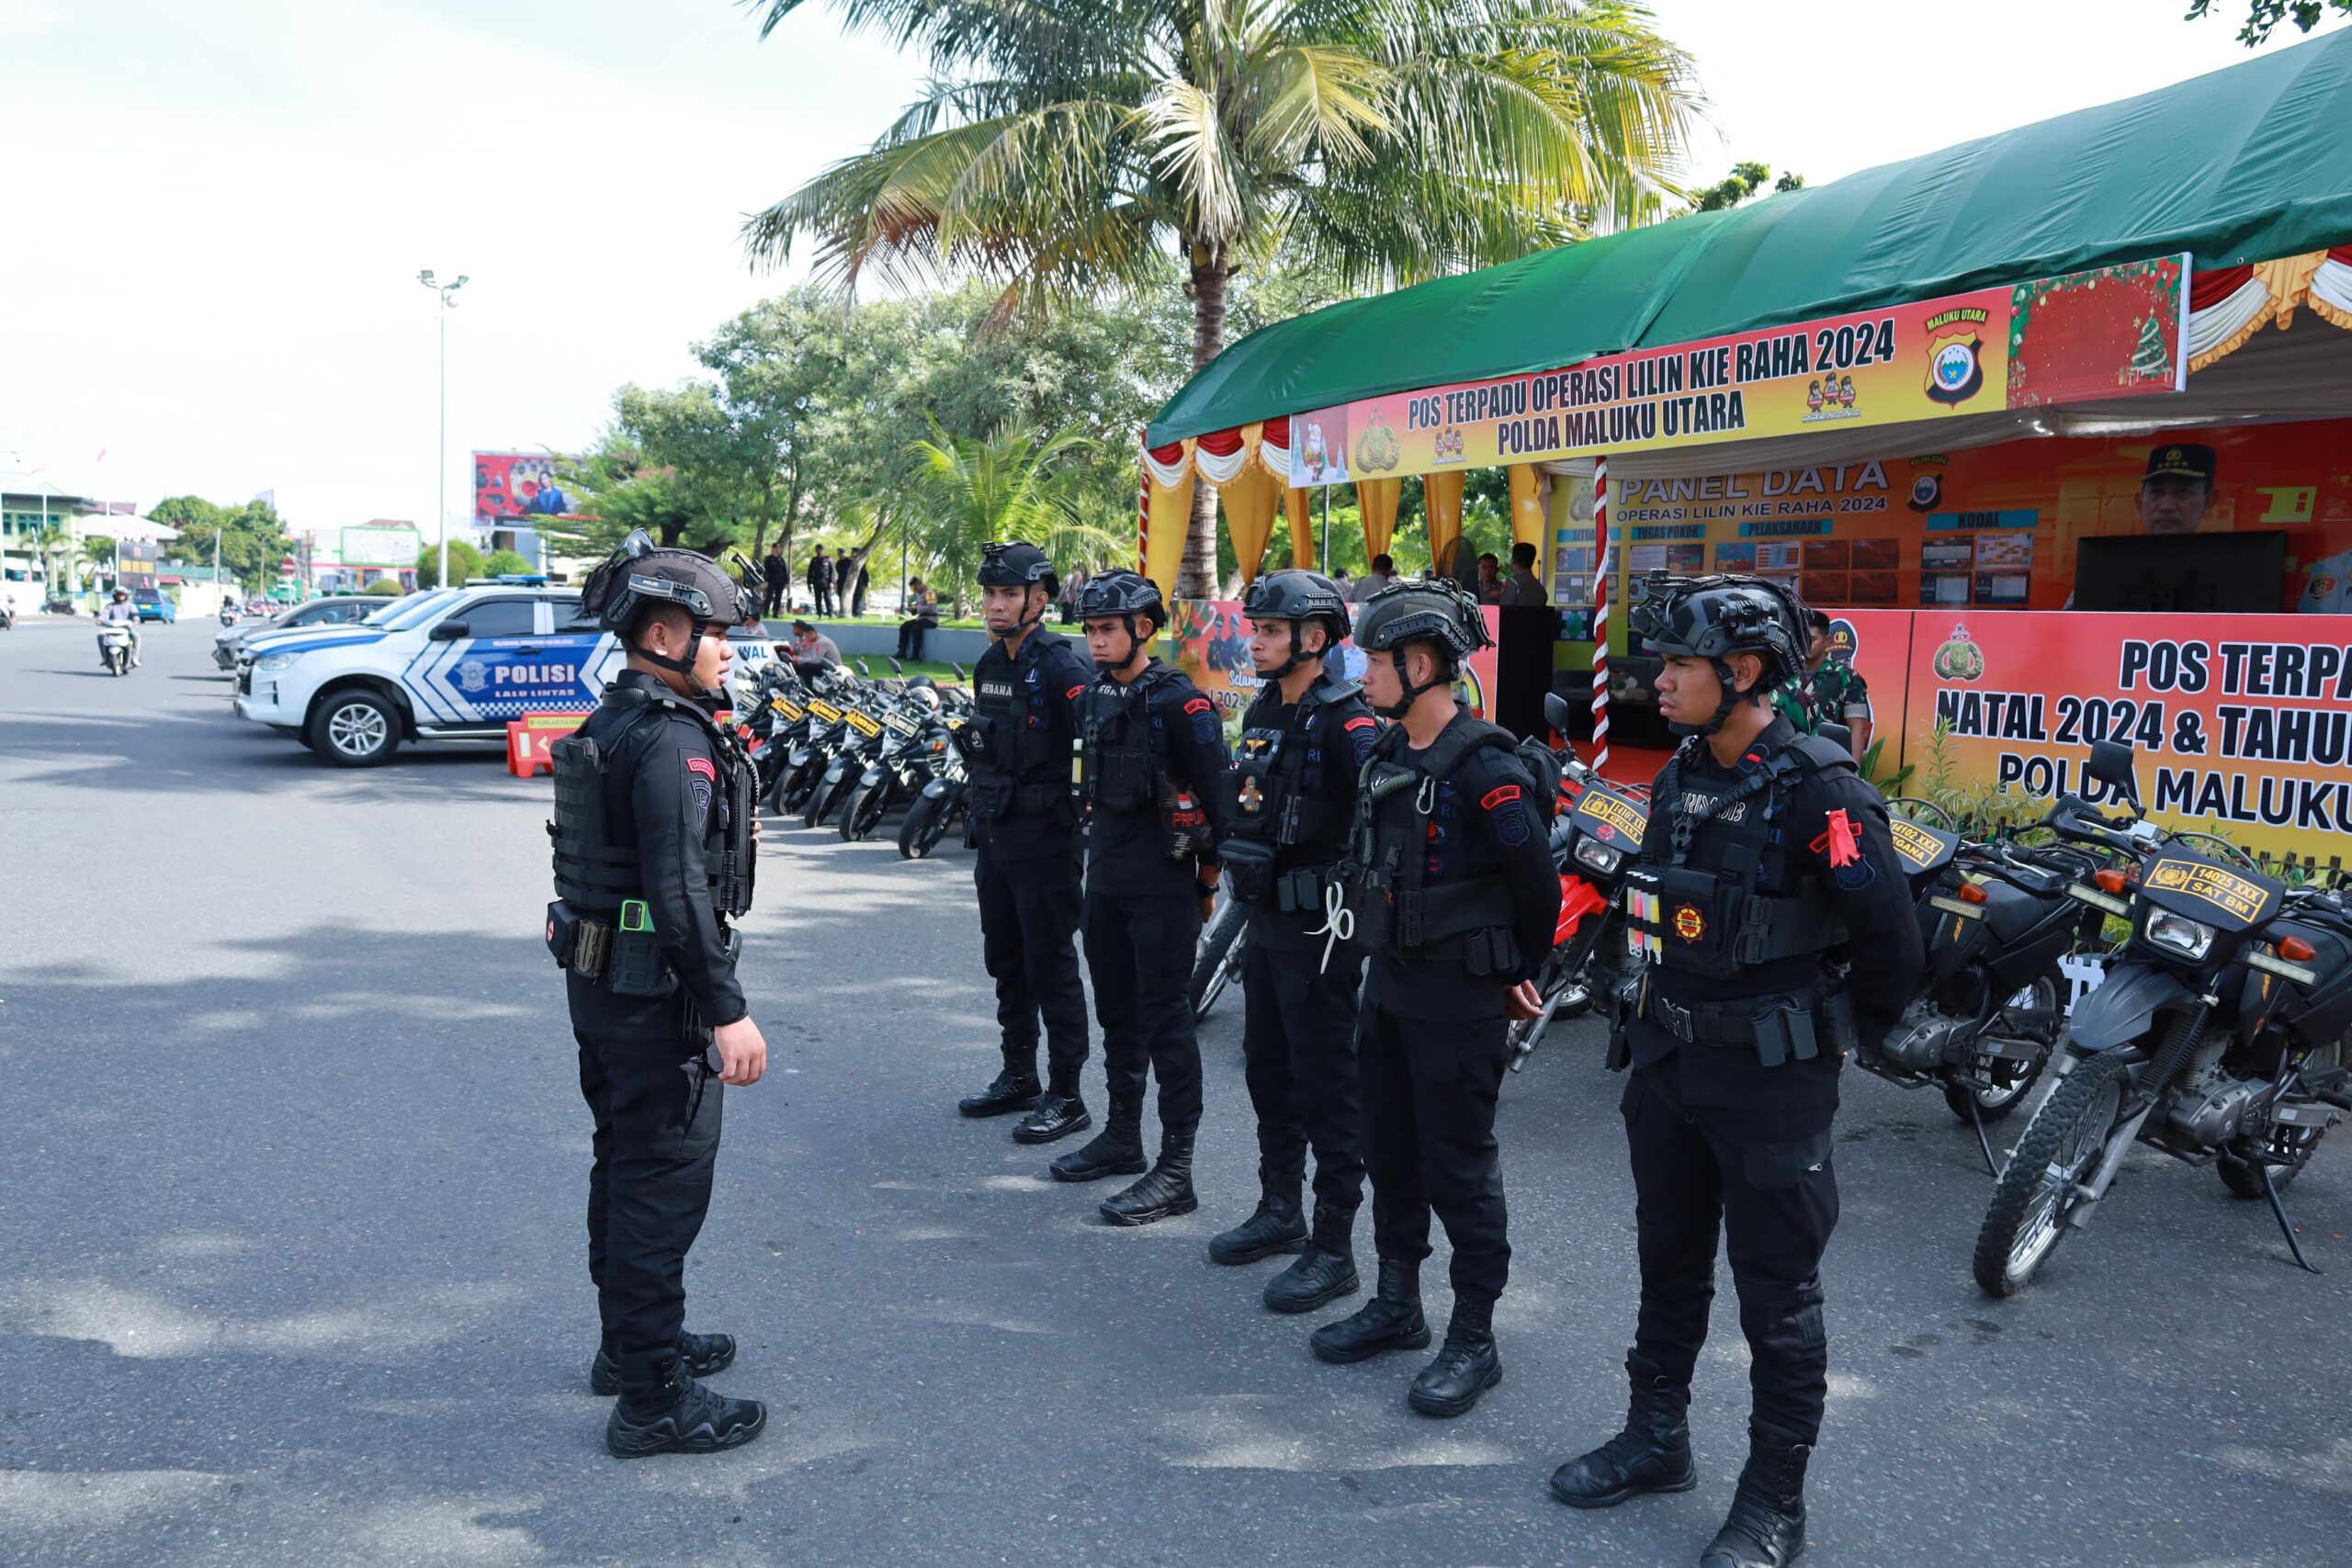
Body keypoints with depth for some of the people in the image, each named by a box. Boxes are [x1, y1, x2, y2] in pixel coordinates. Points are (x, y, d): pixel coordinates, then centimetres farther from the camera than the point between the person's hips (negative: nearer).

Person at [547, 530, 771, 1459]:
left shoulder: (612, 725, 12)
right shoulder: (672, 740, -21)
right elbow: (681, 888, -26)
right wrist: (727, 1010, -25)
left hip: (600, 978, 11)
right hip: (655, 995, -11)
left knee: (625, 1166, 21)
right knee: (664, 1182, -3)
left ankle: (631, 1343, 36)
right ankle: (653, 1398, 5)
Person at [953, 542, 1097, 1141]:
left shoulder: (1061, 666, -16)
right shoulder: (991, 663, 11)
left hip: (1045, 838, -9)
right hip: (996, 836, 9)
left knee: (1051, 967, -2)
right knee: (1005, 961, 17)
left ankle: (1066, 1097, 7)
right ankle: (1019, 1078, 30)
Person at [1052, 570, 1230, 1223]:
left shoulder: (1180, 702, -14)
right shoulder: (1096, 696, 10)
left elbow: (1216, 795, -14)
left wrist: (1208, 879, -10)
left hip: (1163, 886, -8)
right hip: (1106, 878, 8)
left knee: (1166, 1018, -5)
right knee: (1117, 1012, 17)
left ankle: (1176, 1170, 0)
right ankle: (1123, 1137, 32)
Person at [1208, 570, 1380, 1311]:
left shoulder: (1344, 721, -18)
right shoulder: (1262, 713, 11)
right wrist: (1238, 875, 21)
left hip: (1320, 930, -9)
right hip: (1266, 920, 9)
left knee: (1326, 1085, -1)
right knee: (1268, 1072, 19)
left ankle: (1333, 1248, 8)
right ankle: (1280, 1209, 34)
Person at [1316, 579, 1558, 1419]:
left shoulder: (1487, 770, -19)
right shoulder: (1389, 757, 8)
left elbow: (1540, 889, -16)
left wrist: (1518, 972, -3)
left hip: (1457, 1002, -9)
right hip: (1390, 988, 9)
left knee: (1459, 1171, 1)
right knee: (1390, 1156, 17)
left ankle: (1474, 1341, 15)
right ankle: (1397, 1307, 33)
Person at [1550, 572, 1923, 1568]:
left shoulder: (1817, 791, -19)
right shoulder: (1682, 774, 5)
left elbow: (1892, 941, -17)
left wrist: (1838, 1037, -4)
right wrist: (1657, 1011, 16)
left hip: (1770, 1078, -7)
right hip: (1667, 1061, 8)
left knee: (1777, 1299, 6)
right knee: (1668, 1265, 20)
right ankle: (1657, 1439, 37)